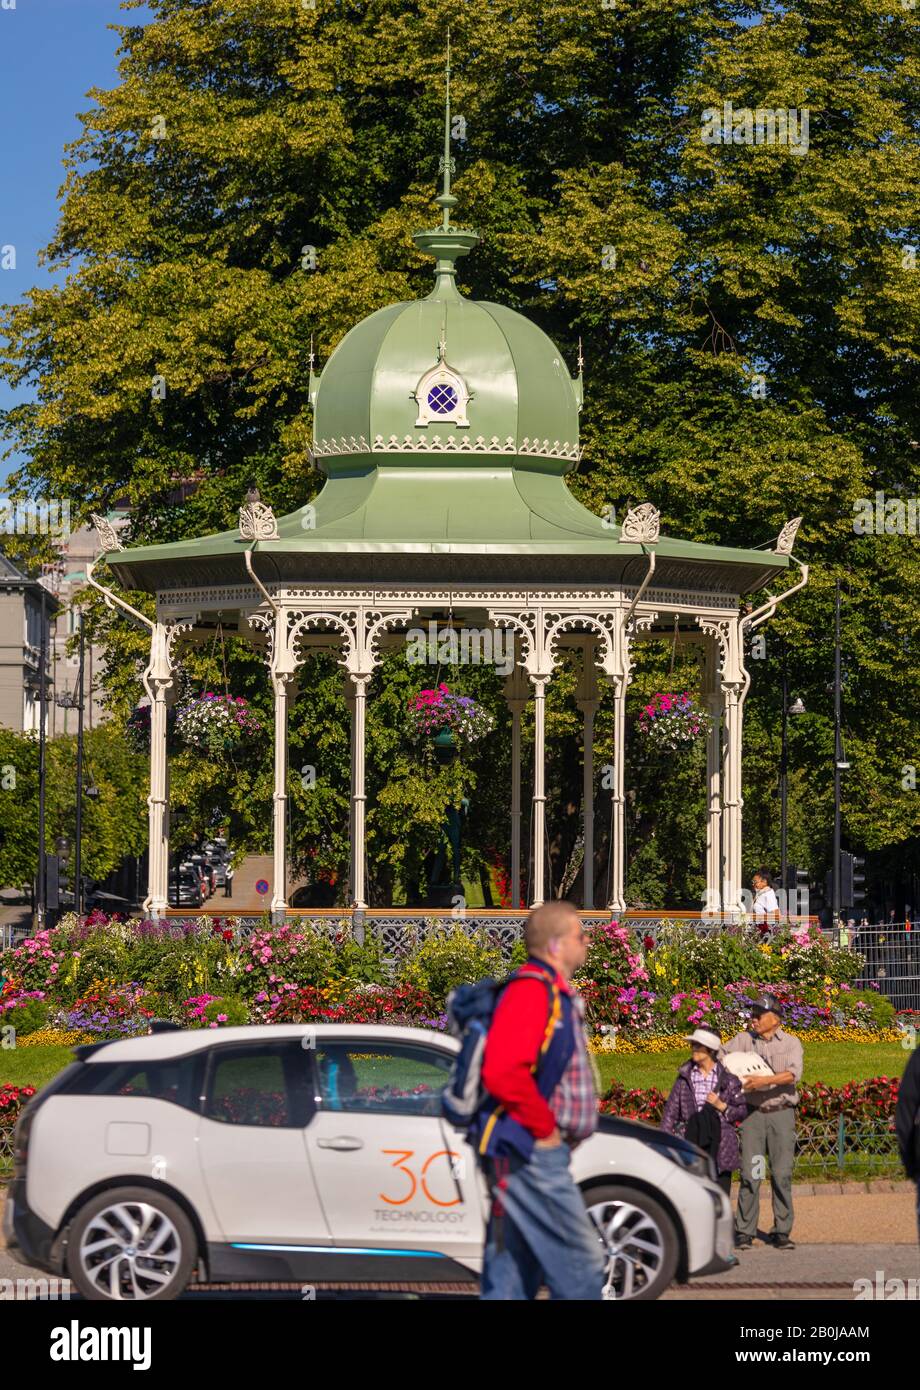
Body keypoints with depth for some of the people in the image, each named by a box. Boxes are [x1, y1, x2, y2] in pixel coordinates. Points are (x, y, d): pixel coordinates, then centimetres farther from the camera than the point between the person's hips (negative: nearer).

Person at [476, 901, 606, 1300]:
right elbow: (502, 1072, -27)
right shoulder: (532, 989, -15)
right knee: (581, 1261, -8)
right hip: (530, 1151, -10)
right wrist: (544, 1128, -18)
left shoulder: (555, 994, 17)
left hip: (534, 1149, 10)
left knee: (515, 1270, 10)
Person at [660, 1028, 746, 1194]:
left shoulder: (728, 1078, 3)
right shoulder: (685, 1077, 8)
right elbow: (671, 1110, 7)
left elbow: (742, 1112, 7)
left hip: (720, 1149, -1)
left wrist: (721, 1105, -9)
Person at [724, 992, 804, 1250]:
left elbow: (793, 1074, -12)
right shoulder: (744, 1040, 9)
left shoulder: (791, 1043, 3)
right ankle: (744, 1232, -1)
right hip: (753, 1113, 1)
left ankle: (782, 1231, 6)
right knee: (750, 1173, -5)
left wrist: (763, 1081, -24)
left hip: (782, 1113, -1)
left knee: (782, 1173, -1)